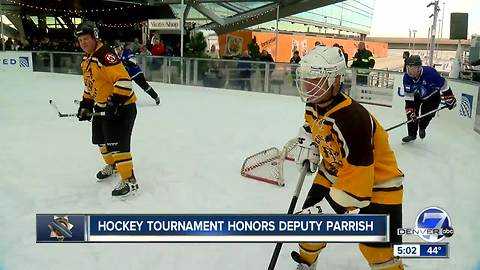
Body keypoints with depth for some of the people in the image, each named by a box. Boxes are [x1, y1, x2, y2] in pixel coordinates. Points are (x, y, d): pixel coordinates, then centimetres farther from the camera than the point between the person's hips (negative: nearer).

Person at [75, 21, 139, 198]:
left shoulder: (105, 54, -22)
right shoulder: (86, 59, 10)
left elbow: (123, 80, -30)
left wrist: (115, 102, -32)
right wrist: (86, 105, 17)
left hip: (122, 106, -10)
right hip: (102, 106, 10)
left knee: (117, 143, -14)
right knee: (101, 139, 21)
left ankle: (129, 181, -6)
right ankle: (112, 165, 44)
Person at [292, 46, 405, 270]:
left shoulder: (352, 119, -37)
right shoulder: (313, 106, -10)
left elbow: (356, 184, -35)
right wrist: (308, 144, 2)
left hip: (378, 181, -7)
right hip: (336, 170, 8)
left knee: (376, 249, -13)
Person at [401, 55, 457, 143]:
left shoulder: (430, 73, -39)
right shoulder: (407, 77, -24)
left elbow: (444, 85, -26)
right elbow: (408, 96, -18)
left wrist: (450, 99, -19)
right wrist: (410, 110, -22)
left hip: (432, 96, -3)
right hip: (417, 96, 4)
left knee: (427, 114, -14)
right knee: (411, 114, -6)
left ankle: (422, 128, 21)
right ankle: (412, 134, 13)